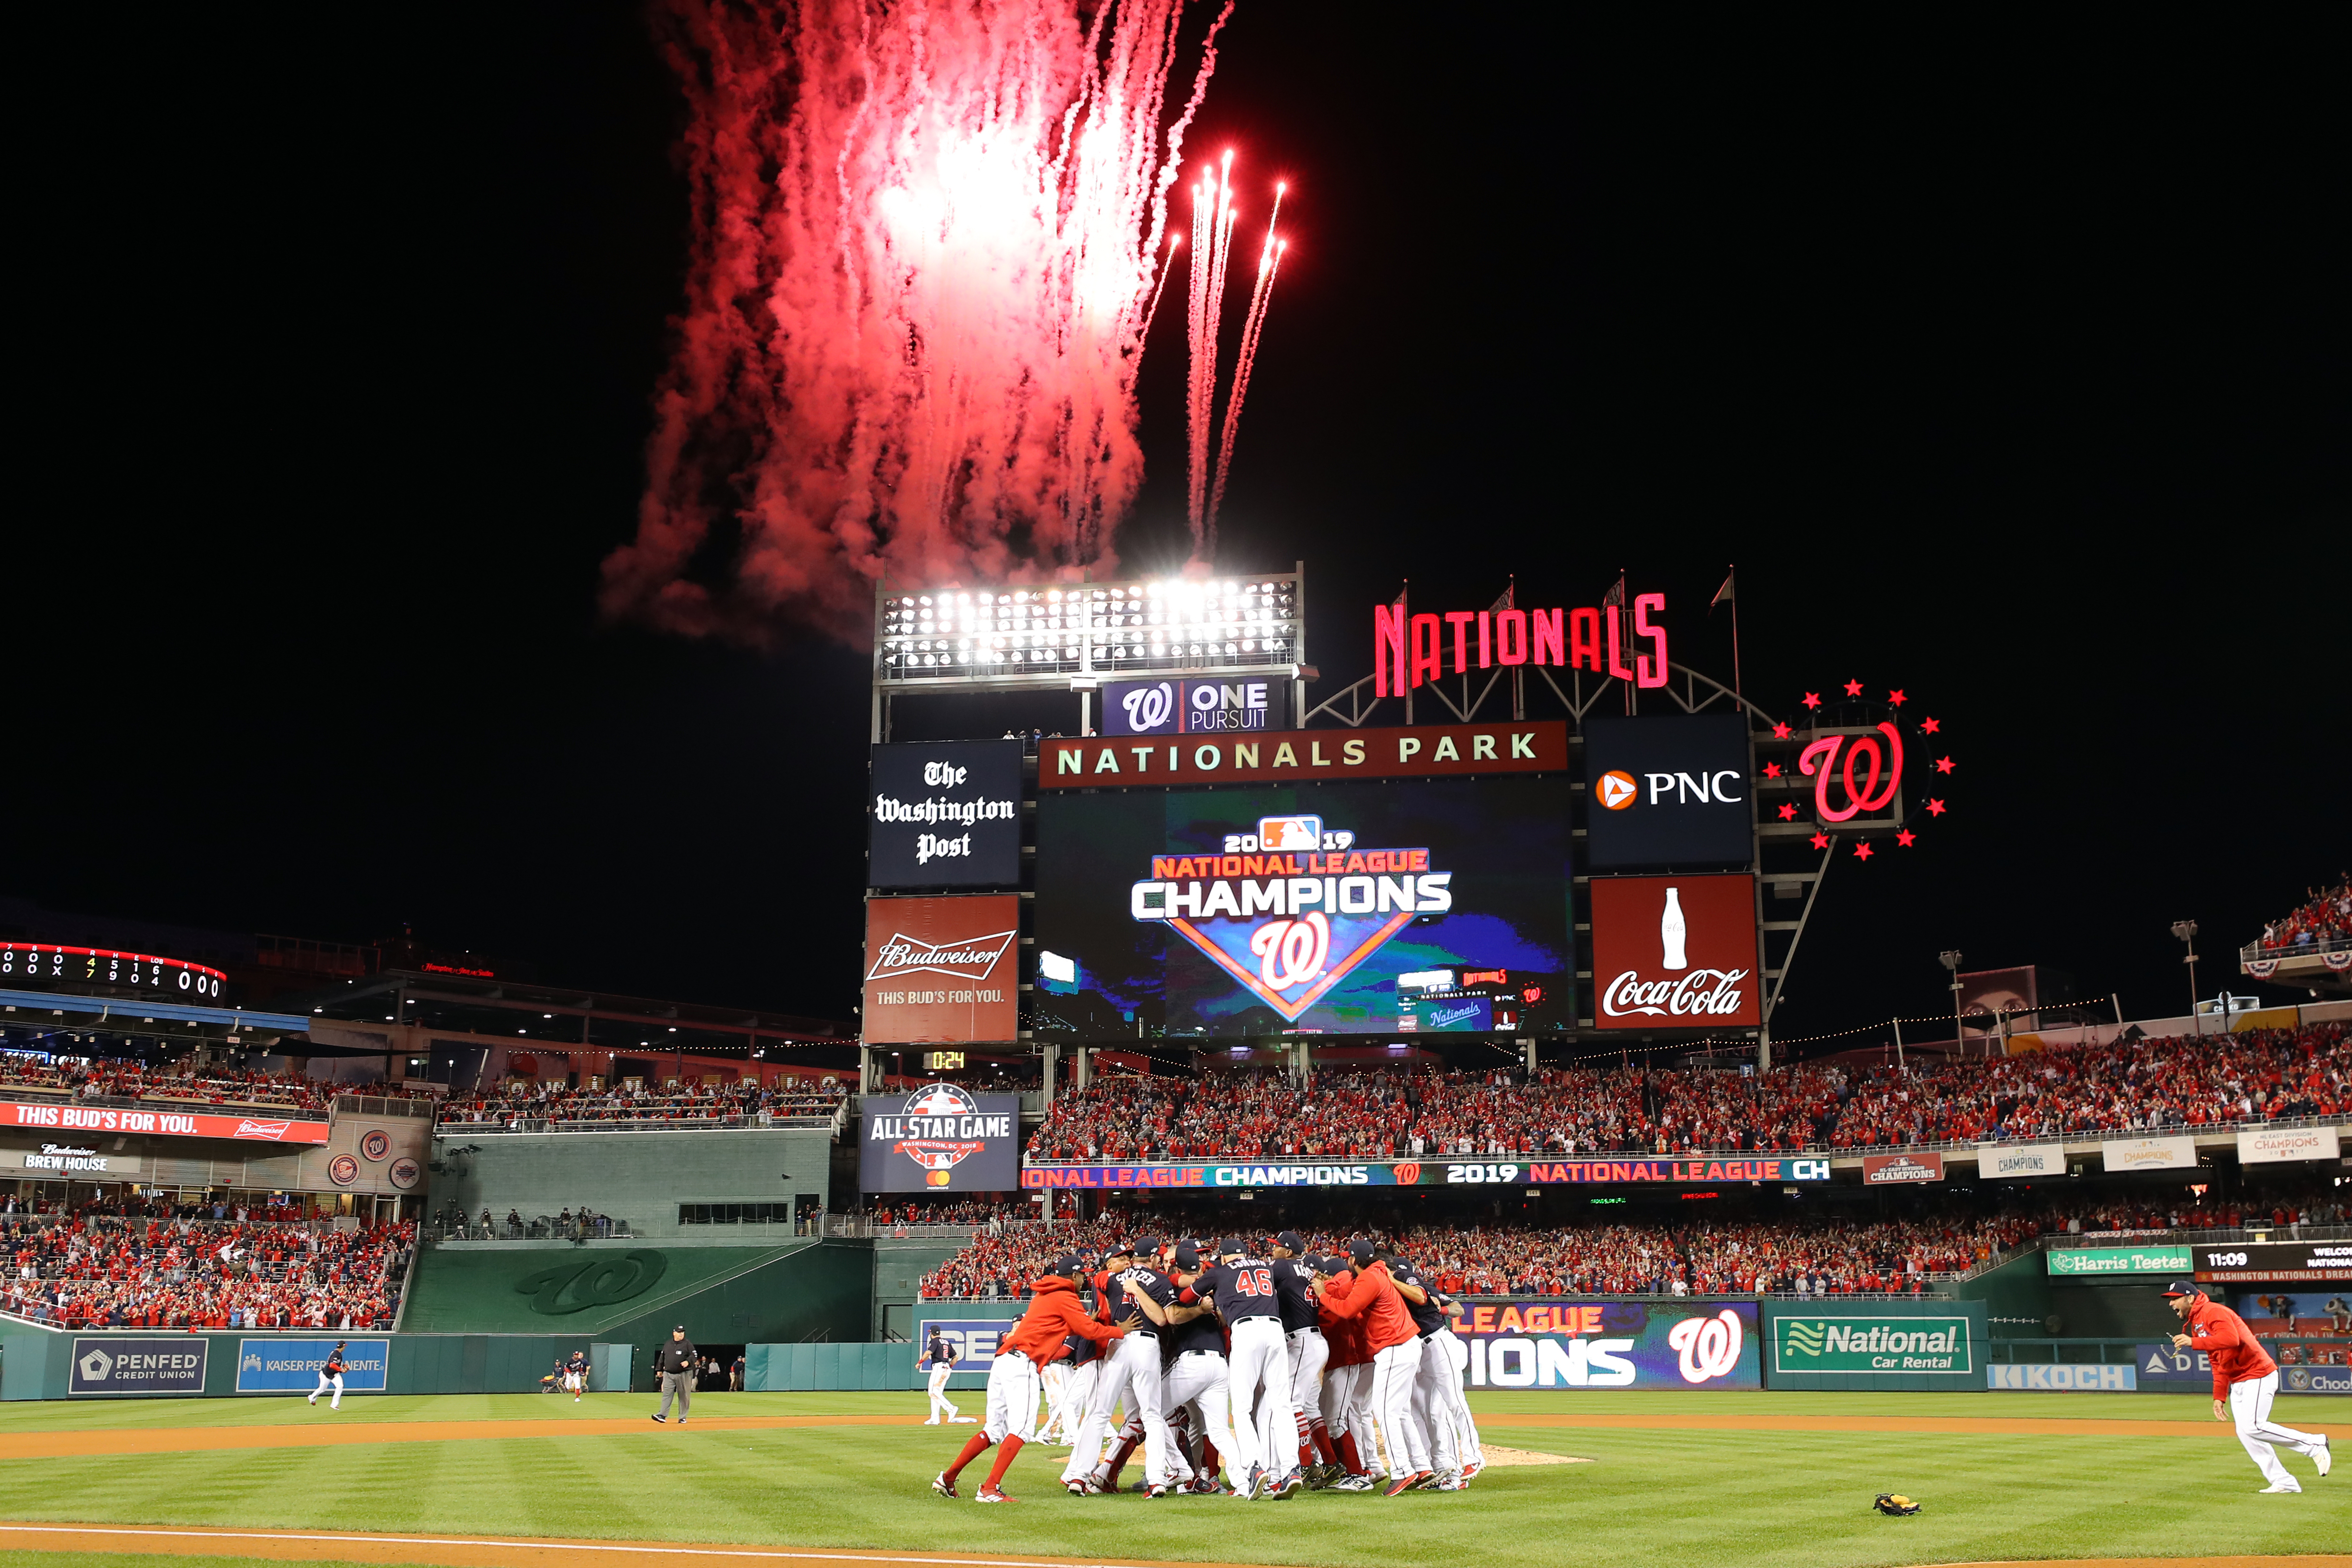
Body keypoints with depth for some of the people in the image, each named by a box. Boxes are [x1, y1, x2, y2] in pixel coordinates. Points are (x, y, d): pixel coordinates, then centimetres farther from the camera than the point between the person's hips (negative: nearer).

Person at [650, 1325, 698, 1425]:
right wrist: (659, 1369, 17)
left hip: (684, 1374, -3)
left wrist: (688, 1362, -24)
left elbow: (694, 1356, -6)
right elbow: (662, 1357, 21)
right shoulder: (668, 1345, 14)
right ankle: (663, 1415, -9)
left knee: (684, 1396, 0)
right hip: (669, 1374, 3)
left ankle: (682, 1417, 8)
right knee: (667, 1394, -5)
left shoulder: (688, 1344, 0)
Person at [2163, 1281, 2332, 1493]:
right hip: (2237, 1383, 10)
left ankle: (2314, 1444, -2)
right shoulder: (2195, 1324, 17)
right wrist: (2219, 1397, 13)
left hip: (2259, 1375, -10)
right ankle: (2284, 1483, 6)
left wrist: (2193, 1342, -30)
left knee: (2253, 1428, -18)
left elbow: (2231, 1339, -32)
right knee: (2245, 1433, 2)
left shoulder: (2213, 1312, -13)